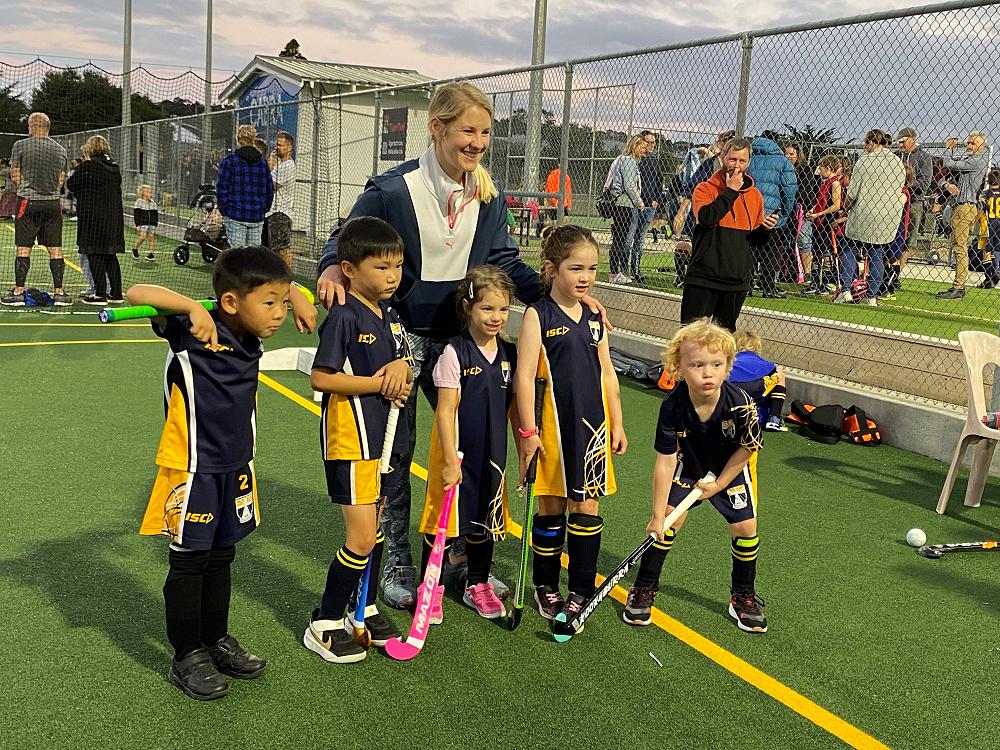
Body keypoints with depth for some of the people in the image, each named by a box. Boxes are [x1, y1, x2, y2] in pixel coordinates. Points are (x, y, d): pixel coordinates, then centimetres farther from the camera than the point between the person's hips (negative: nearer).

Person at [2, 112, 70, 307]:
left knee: (23, 248, 1)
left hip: (28, 202, -3)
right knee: (55, 249, 4)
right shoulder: (60, 150, 8)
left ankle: (18, 293, 3)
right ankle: (59, 293, 4)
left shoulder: (20, 145, -3)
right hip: (53, 203, 3)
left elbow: (15, 177, -1)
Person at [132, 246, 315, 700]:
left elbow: (276, 290, 18)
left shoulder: (252, 334, -2)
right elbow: (136, 294, -32)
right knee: (189, 562, 6)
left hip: (236, 466, 7)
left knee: (221, 557, 19)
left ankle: (216, 640, 35)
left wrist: (295, 295, -2)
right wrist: (193, 308, -43)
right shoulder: (193, 333, -22)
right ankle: (187, 657, 21)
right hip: (193, 469, -7)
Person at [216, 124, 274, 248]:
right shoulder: (263, 162, 9)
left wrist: (225, 211, 3)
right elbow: (270, 191, 11)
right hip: (257, 218, 3)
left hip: (235, 216, -3)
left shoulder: (229, 161, -3)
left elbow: (222, 189, -5)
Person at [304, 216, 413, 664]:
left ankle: (365, 610, 34)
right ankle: (324, 624, 9)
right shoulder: (344, 317, -16)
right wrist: (379, 383, -18)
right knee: (362, 537, -7)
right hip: (351, 441, -8)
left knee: (376, 529, 17)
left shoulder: (390, 316, 9)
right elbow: (320, 377, -19)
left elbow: (403, 371, 16)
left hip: (384, 437, 8)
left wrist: (401, 366, -8)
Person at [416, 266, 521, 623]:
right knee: (444, 519, 4)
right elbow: (445, 410, -15)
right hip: (456, 452, -5)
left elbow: (514, 408, 10)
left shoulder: (509, 354, 3)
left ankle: (477, 585, 34)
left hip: (492, 454, 5)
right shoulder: (455, 353, -14)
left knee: (485, 520, 17)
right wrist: (451, 459, -17)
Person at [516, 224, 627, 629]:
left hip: (593, 423, 4)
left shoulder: (595, 315, 7)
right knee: (551, 507, 8)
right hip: (554, 425, -4)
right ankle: (545, 585, 25)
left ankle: (581, 590, 19)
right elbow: (524, 376, -12)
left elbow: (607, 372, 13)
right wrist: (528, 430, -14)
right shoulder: (538, 316, -9)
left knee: (587, 507, 7)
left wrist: (617, 423, 11)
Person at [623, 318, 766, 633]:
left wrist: (719, 484, -10)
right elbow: (665, 460, -24)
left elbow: (746, 449, -15)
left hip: (732, 465, 0)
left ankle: (743, 595, 20)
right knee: (670, 520, -8)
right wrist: (658, 514, -20)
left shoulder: (740, 404, -34)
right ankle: (644, 588, 10)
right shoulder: (673, 407, -31)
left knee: (744, 527, -4)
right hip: (689, 463, 0)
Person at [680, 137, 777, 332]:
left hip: (737, 280, 4)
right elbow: (706, 217, -23)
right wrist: (730, 191, -14)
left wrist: (765, 229, -4)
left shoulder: (754, 195, 12)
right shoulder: (705, 189, -2)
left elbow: (755, 238, 19)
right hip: (703, 277, -4)